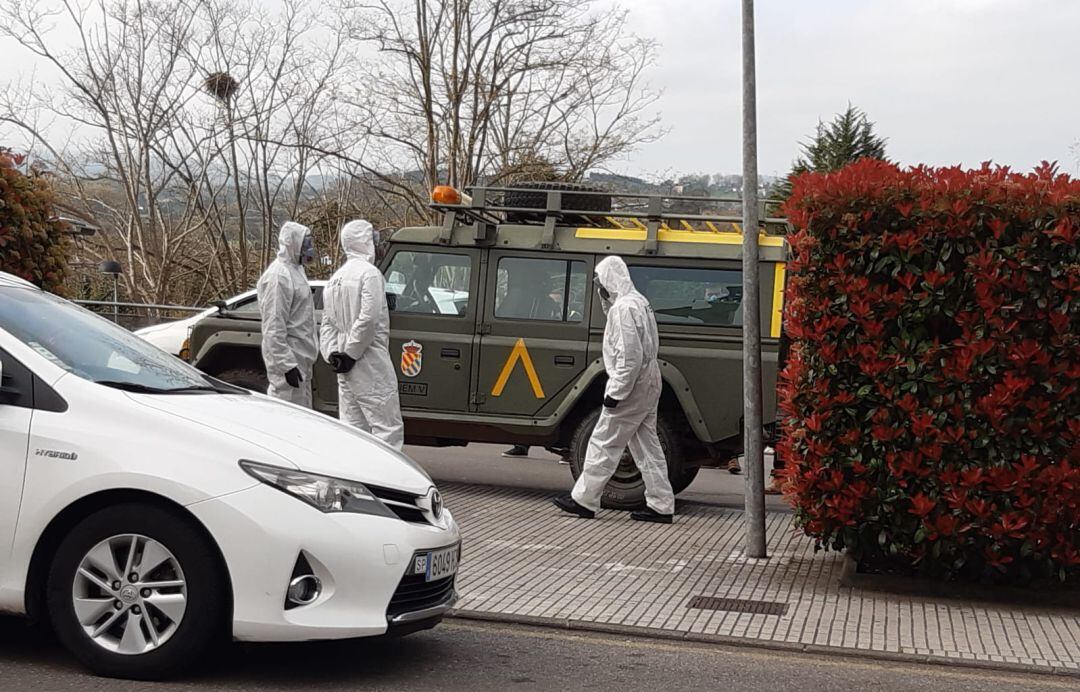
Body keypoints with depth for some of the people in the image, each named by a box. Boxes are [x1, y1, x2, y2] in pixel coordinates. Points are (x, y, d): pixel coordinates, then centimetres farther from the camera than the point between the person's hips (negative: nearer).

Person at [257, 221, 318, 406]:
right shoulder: (279, 276, -17)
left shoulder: (294, 269, 16)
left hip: (300, 359, 11)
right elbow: (274, 327, -22)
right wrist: (287, 364, -25)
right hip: (288, 358, -11)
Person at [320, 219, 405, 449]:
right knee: (388, 429, -8)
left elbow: (327, 323, 13)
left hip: (346, 369, 8)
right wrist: (351, 354, -13)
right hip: (370, 363, -8)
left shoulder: (334, 279, 16)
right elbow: (368, 319, -19)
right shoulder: (369, 273, -11)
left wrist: (332, 353, 4)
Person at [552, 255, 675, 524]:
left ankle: (583, 500, 6)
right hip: (649, 384, 10)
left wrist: (615, 393, -21)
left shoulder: (623, 308, -18)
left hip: (632, 386, -10)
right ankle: (661, 506, 12)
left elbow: (630, 357, -24)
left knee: (604, 444, -1)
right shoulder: (639, 302, 14)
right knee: (647, 446, 11)